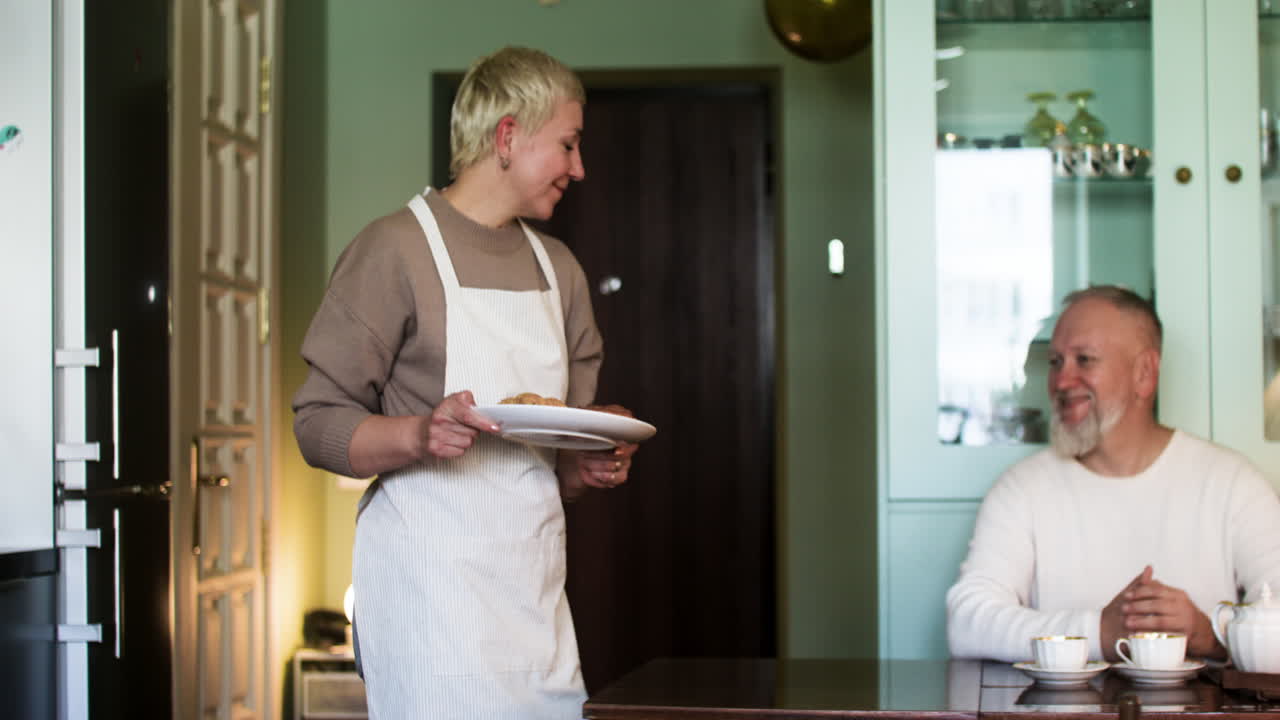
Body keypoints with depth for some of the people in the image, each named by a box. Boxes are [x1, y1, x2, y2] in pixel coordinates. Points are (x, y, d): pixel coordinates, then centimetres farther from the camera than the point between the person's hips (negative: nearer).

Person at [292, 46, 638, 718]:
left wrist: (590, 466, 0)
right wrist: (418, 434, -25)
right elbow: (318, 424, -7)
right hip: (431, 588, -6)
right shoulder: (394, 247, -4)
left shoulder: (557, 267, 18)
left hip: (536, 587, 6)